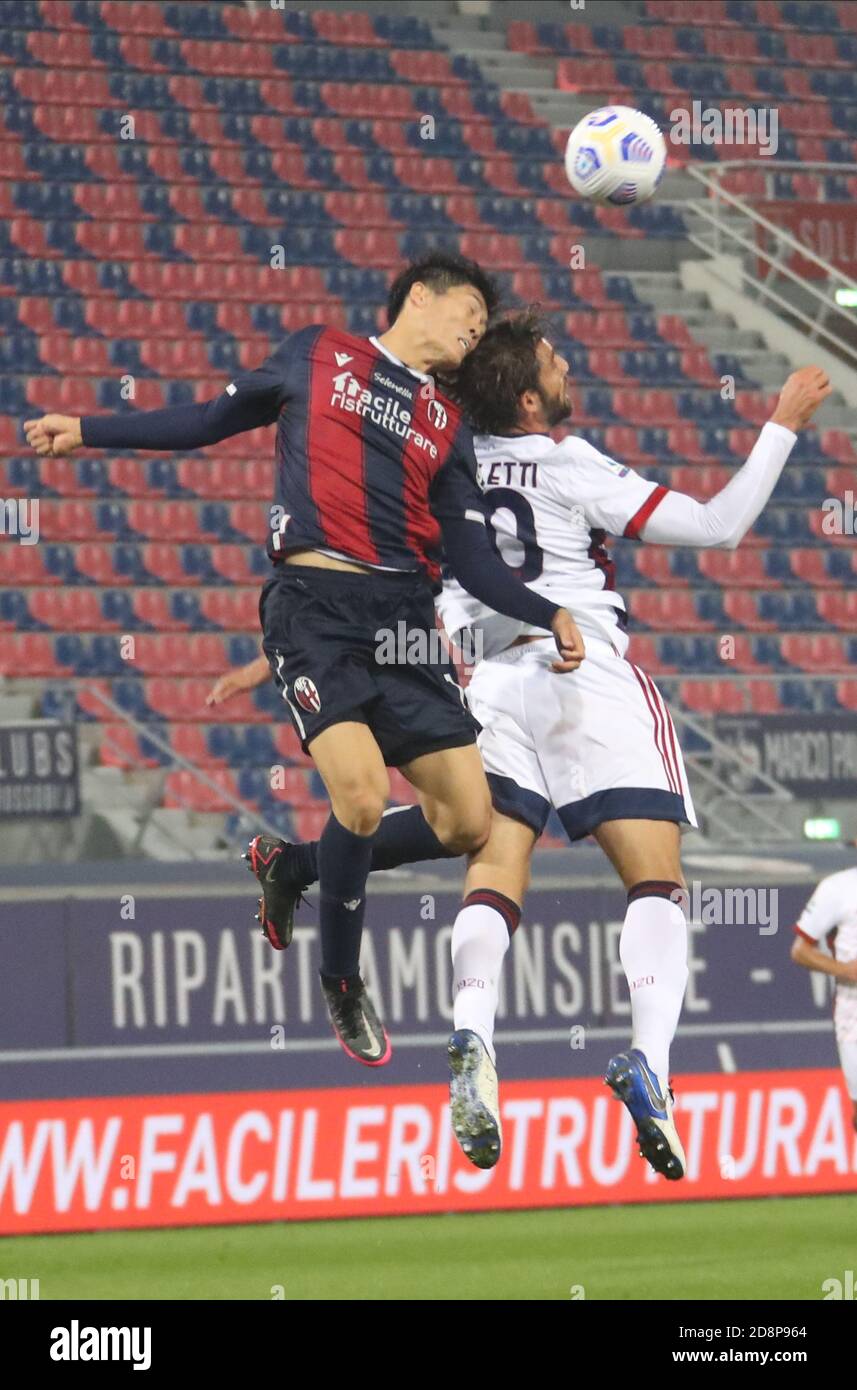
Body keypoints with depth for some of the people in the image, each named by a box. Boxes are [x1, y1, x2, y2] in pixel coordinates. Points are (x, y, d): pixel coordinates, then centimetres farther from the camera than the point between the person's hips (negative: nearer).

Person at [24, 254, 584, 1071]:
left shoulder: (447, 427, 20)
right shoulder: (318, 356, 12)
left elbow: (473, 561, 15)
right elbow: (213, 421, 20)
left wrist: (548, 615, -1)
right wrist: (86, 432, 16)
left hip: (405, 618, 5)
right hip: (315, 606, -5)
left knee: (468, 821, -6)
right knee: (362, 796, -23)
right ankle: (341, 985, 3)